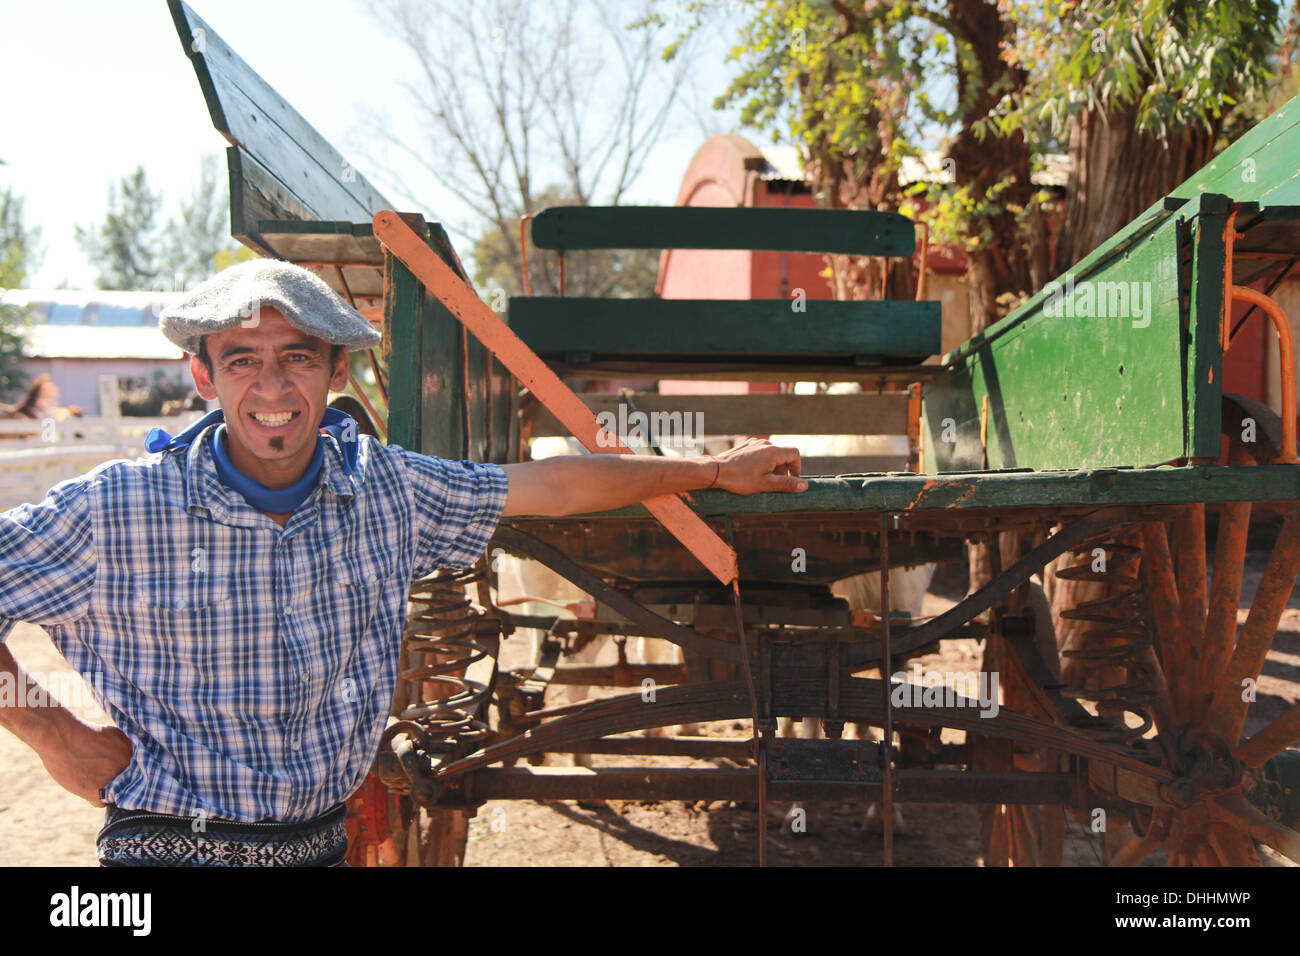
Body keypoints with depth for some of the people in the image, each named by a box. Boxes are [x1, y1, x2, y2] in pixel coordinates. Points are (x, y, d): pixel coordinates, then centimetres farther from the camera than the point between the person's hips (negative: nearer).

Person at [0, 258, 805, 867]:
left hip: (322, 841, 4)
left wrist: (713, 470, 13)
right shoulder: (113, 508, -12)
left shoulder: (386, 490, -2)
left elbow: (553, 487, 7)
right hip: (168, 845, -4)